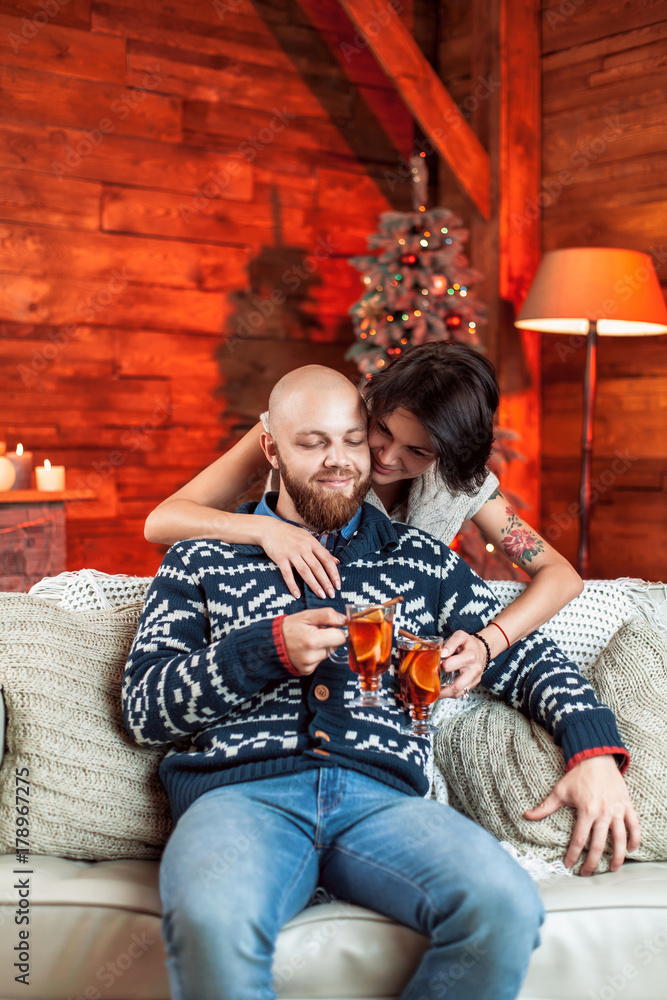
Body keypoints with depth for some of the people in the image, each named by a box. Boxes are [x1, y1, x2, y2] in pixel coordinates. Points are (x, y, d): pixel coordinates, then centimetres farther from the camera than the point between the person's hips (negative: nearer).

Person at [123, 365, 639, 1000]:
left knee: (506, 908, -29)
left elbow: (522, 656, 22)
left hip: (382, 795, 3)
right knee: (211, 922, -38)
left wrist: (594, 748, 3)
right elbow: (142, 708, 8)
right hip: (242, 792, -2)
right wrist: (269, 650, -6)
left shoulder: (418, 558, 22)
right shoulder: (203, 560, 16)